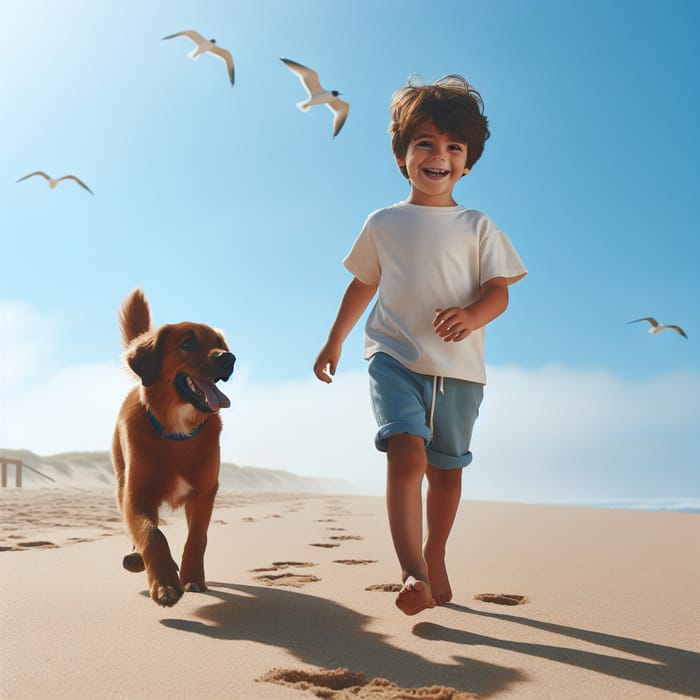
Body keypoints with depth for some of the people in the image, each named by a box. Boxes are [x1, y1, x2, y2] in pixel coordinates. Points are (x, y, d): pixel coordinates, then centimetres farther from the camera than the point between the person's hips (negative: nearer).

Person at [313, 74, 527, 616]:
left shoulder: (477, 226, 6)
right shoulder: (383, 224, 10)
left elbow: (499, 290, 0)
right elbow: (363, 285, 19)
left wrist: (471, 315, -22)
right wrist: (334, 342, 23)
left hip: (458, 366, 1)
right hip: (395, 357, -1)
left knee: (446, 468, 10)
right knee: (407, 450, -21)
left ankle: (435, 557, 31)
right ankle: (413, 572, -23)